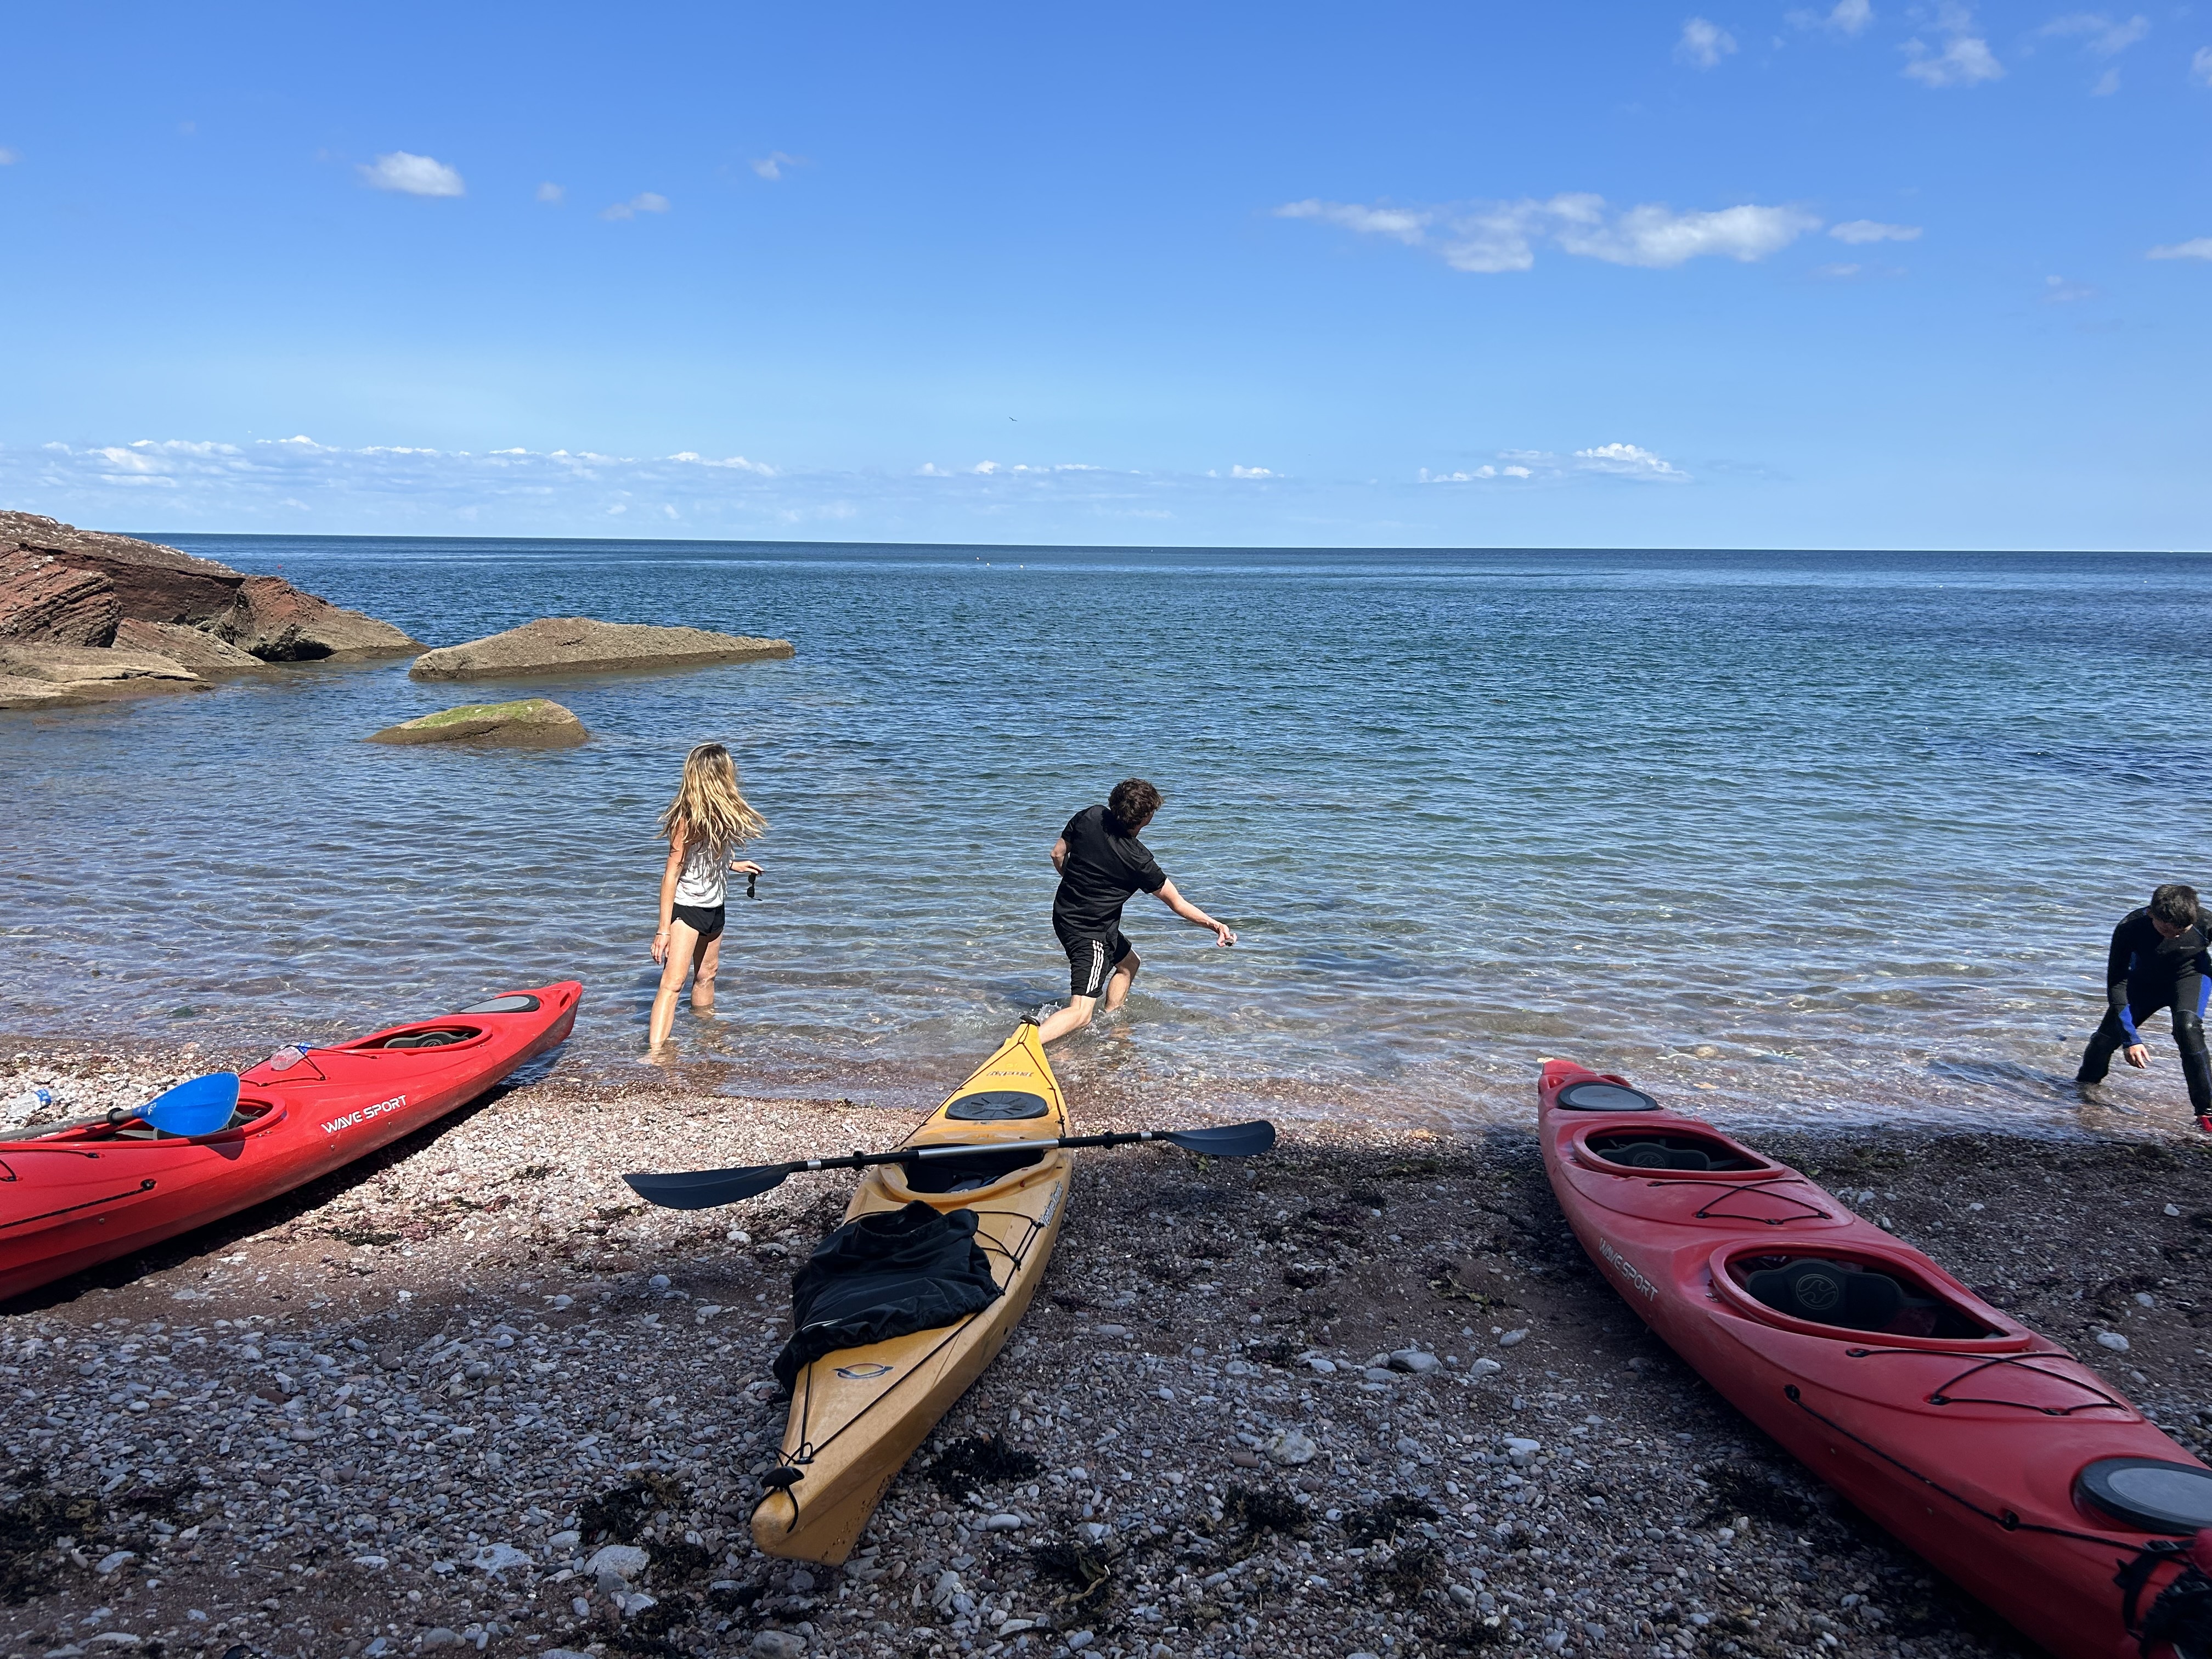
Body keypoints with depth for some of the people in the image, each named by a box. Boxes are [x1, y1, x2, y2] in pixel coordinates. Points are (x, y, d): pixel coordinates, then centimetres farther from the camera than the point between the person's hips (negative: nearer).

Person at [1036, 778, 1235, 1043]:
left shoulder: (1090, 816, -8)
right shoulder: (1137, 859, -22)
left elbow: (1058, 854, 8)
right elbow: (1177, 904, -13)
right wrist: (1215, 925, -5)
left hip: (1065, 912, 9)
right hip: (1091, 931, -9)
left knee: (1129, 962, 30)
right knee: (1080, 1014, -13)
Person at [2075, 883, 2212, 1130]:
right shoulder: (2129, 928, -32)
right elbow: (2116, 985, -27)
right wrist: (2130, 1038, -32)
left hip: (2190, 974, -1)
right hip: (2145, 979, 1)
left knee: (2188, 1028, -30)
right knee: (2107, 1036, 1)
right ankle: (2084, 1087, 33)